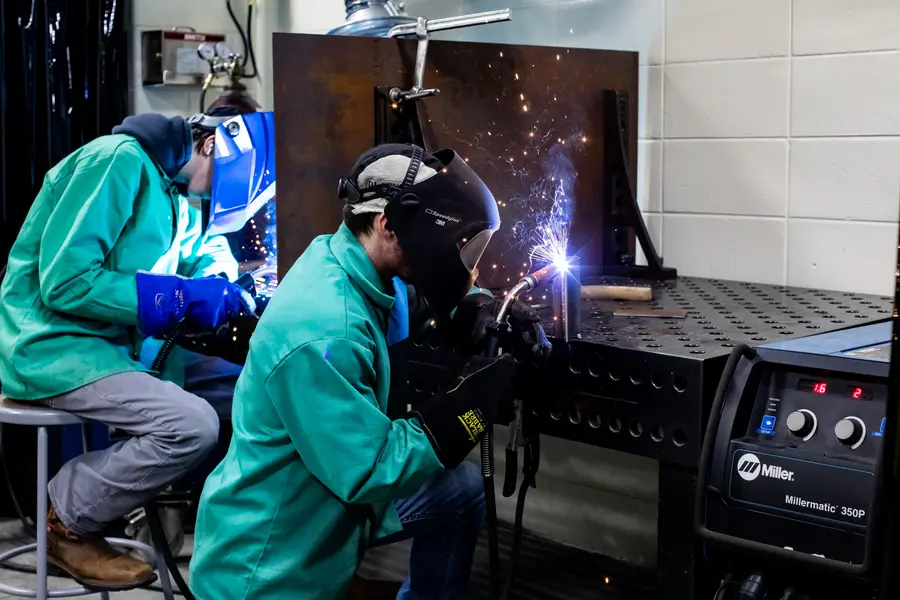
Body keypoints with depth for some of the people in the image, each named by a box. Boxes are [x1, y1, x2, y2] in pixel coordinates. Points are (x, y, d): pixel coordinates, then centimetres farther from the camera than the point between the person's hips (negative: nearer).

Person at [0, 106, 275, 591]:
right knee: (192, 424, -25)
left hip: (121, 342, 9)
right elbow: (66, 283, -24)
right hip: (54, 345, -9)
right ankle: (68, 525, -3)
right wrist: (184, 297, -21)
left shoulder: (177, 189, 11)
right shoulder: (119, 161, -17)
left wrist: (223, 295, -1)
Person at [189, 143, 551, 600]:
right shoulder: (321, 334, -32)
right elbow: (373, 473, -27)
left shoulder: (345, 259, -6)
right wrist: (475, 400, -25)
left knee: (461, 489, 11)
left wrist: (484, 311, -4)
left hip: (333, 493, 8)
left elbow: (430, 291, 15)